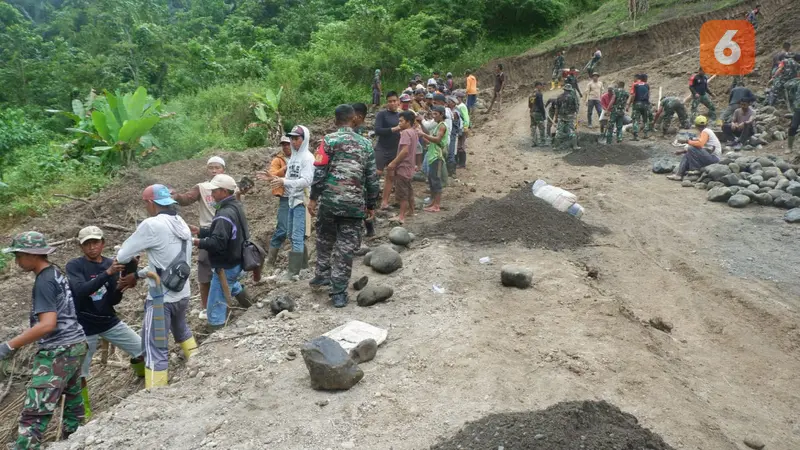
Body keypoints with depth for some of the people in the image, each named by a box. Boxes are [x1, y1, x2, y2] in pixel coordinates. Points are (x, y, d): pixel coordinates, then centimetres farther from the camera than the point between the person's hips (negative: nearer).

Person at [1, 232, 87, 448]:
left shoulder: (44, 281, -16)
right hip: (75, 344, 10)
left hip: (59, 351, -10)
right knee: (72, 399, 18)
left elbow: (47, 324, -24)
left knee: (34, 413, -11)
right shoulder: (56, 274, 12)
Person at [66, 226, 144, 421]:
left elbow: (113, 301, -4)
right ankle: (84, 412, 20)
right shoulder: (74, 265, -11)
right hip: (84, 326, -4)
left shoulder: (111, 264, -2)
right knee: (79, 372, -1)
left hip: (110, 322, 4)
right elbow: (80, 291, -30)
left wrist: (121, 287, -25)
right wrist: (107, 273, -40)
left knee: (142, 349, 4)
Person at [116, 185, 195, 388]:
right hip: (183, 293, 8)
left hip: (161, 298, -8)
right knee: (181, 327, 32)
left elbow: (122, 256, -10)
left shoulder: (152, 225, -18)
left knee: (155, 348, 0)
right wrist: (138, 274, 15)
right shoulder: (182, 225, 5)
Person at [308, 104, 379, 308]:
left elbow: (320, 171, -7)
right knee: (346, 247, 3)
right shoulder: (366, 144, 9)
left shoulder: (329, 140, -1)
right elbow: (372, 178, 9)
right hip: (355, 204, 1)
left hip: (330, 200, -1)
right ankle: (338, 291, 3)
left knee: (325, 239, 21)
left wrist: (313, 197, 1)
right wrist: (371, 205, 17)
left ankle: (322, 275, 30)